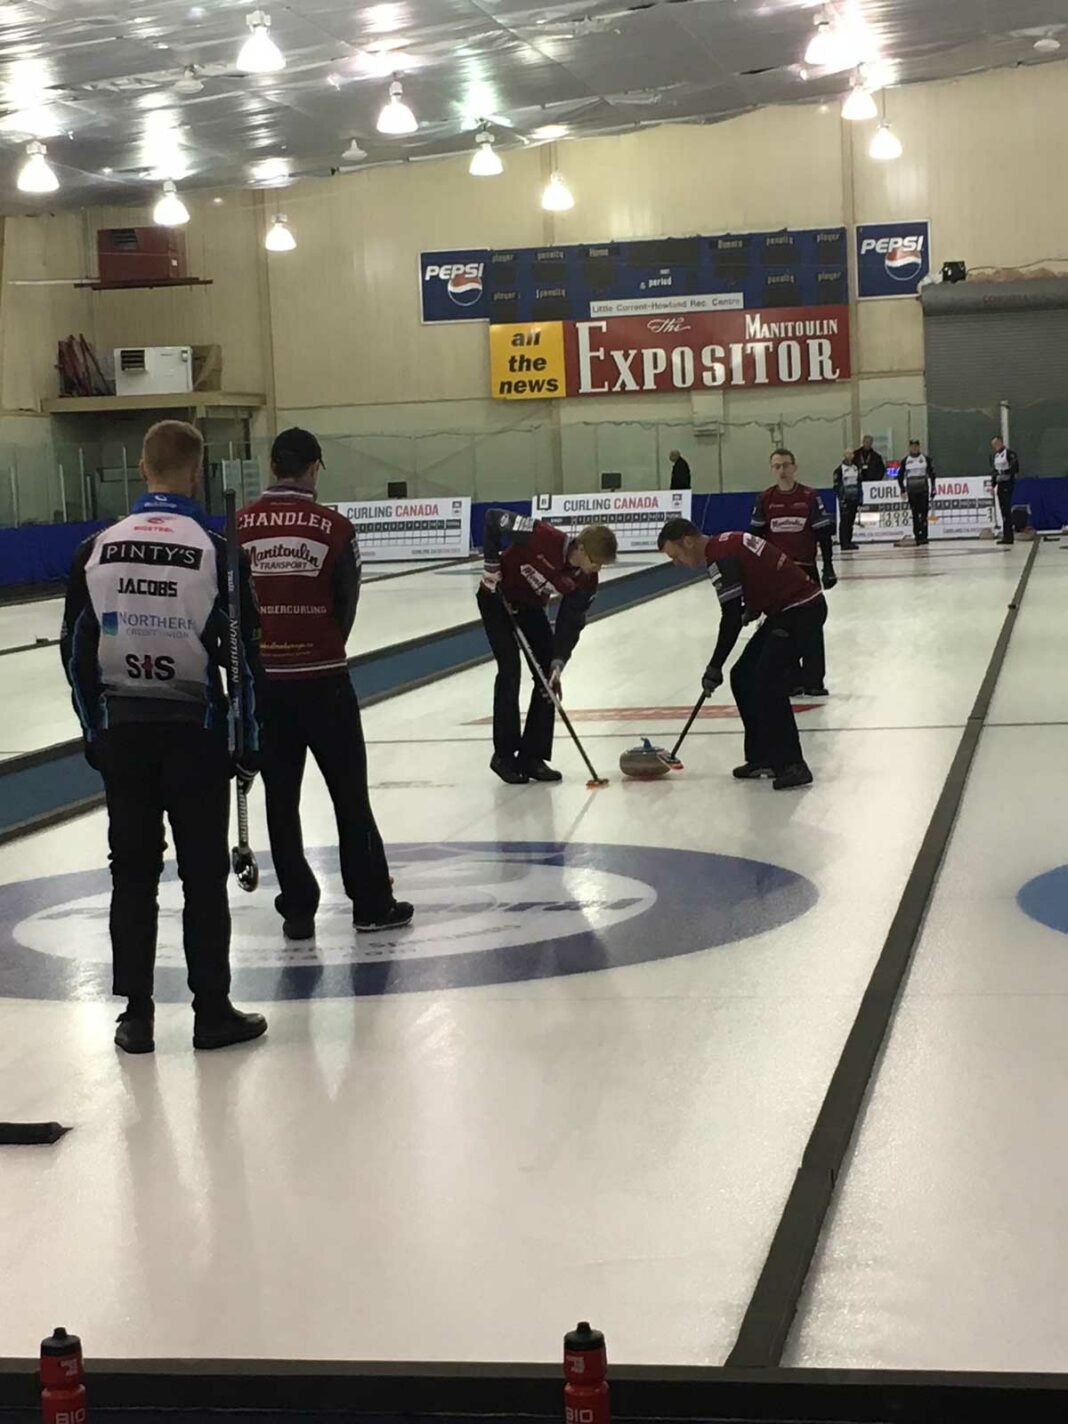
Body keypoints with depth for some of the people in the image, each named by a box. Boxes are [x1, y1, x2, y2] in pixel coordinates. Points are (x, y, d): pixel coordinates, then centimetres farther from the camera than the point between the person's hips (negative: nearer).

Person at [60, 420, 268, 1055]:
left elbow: (77, 650, 4)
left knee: (133, 872, 9)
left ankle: (136, 1016, 14)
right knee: (204, 875, 5)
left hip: (122, 733, 3)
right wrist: (251, 741, 1)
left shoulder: (98, 549, 0)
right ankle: (213, 1012, 11)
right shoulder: (215, 550, -10)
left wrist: (97, 730, 14)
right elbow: (246, 654, -8)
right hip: (193, 729, -3)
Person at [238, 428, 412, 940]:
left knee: (281, 797, 9)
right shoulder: (334, 527, -8)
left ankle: (297, 910, 12)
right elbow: (347, 603, -1)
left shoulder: (240, 527, -2)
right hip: (323, 678, -2)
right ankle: (371, 904, 14)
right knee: (349, 793, 8)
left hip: (264, 678, 2)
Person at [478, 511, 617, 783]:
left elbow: (571, 624, -14)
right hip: (497, 596, -6)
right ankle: (504, 755, -4)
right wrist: (492, 565, -23)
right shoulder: (542, 538, -35)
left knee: (548, 672, -3)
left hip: (531, 605, 6)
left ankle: (532, 756, 4)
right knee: (510, 669, -14)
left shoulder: (586, 582, -18)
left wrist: (558, 663, -26)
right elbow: (493, 518, -25)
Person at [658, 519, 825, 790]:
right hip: (788, 609, 11)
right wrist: (751, 610, 14)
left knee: (767, 684, -17)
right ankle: (763, 758, 16)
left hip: (802, 610, -11)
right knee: (743, 677, 11)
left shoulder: (721, 557, -18)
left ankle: (792, 765, -15)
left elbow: (732, 617, -20)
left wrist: (714, 667, -14)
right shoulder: (726, 544, 13)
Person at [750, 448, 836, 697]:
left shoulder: (810, 497, -2)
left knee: (811, 626, 1)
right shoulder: (765, 499, 2)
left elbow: (824, 534, 0)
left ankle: (812, 681, 7)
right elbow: (755, 536, 5)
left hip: (805, 569, -1)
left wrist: (828, 567, -4)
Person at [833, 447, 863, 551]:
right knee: (844, 521, -6)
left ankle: (849, 541, 14)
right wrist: (841, 498, -15)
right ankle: (844, 543, -4)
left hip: (854, 499, 6)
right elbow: (837, 485, -8)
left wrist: (860, 498, 13)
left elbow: (859, 483, 18)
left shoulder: (856, 468, 14)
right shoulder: (840, 469, -6)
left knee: (851, 521, 8)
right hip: (845, 499, -6)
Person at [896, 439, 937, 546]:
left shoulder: (926, 459, 2)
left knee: (924, 513, -10)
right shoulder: (905, 461, 5)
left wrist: (933, 488, -2)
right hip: (911, 491, 1)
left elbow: (932, 474, 5)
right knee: (915, 515, 2)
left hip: (923, 490, -1)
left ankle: (924, 536, -9)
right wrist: (903, 490, 1)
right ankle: (918, 538, 6)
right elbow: (900, 476, 9)